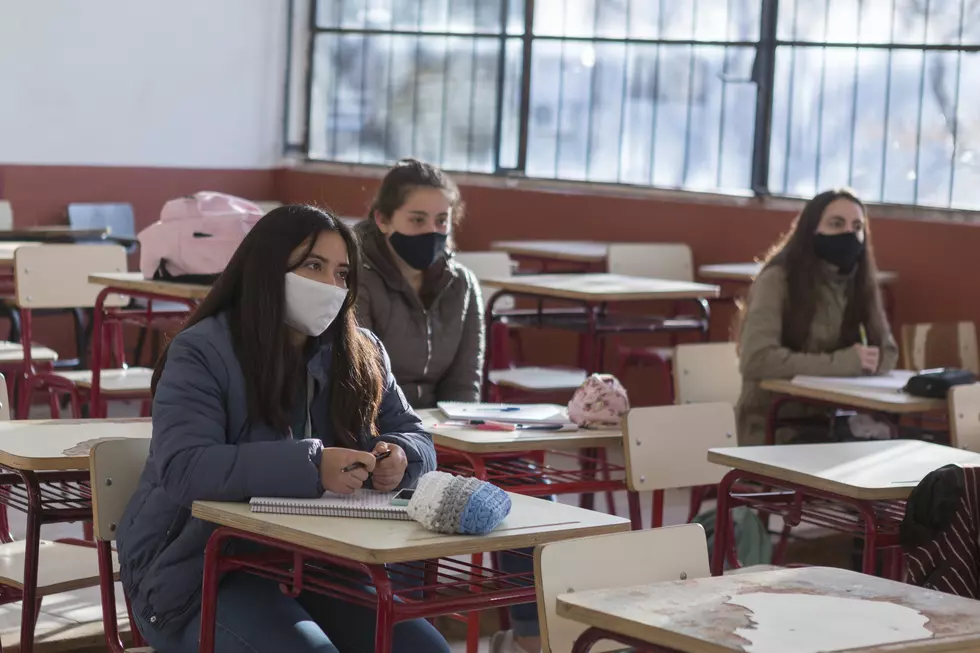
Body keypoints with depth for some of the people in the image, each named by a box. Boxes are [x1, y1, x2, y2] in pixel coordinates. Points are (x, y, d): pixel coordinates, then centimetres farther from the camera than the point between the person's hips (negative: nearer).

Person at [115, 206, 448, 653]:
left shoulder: (360, 356, 8)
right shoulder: (202, 354, -10)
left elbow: (415, 438, 12)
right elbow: (182, 469, -25)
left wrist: (398, 458, -15)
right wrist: (309, 467, -36)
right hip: (202, 574, -6)